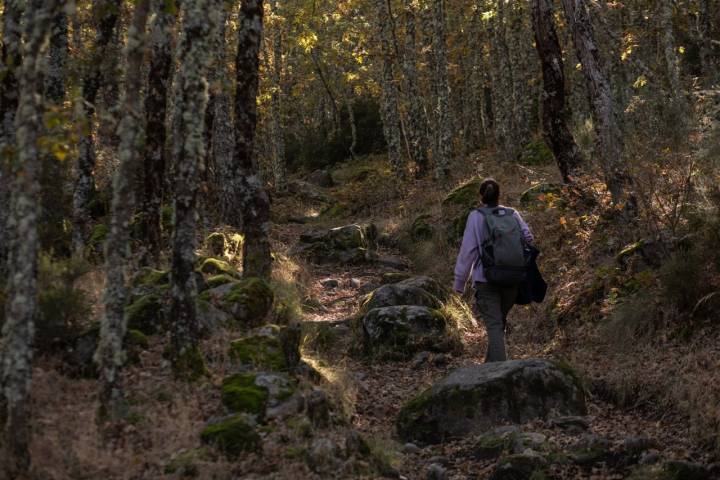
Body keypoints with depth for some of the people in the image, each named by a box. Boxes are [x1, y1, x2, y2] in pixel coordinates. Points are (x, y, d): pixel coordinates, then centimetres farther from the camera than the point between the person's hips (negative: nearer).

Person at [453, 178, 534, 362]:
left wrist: (459, 281, -1)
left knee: (494, 324, -3)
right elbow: (528, 237, -3)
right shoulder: (512, 214, 5)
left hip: (486, 279, -3)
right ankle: (491, 361, 29)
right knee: (500, 321, 20)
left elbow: (467, 250, -6)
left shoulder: (476, 216, -4)